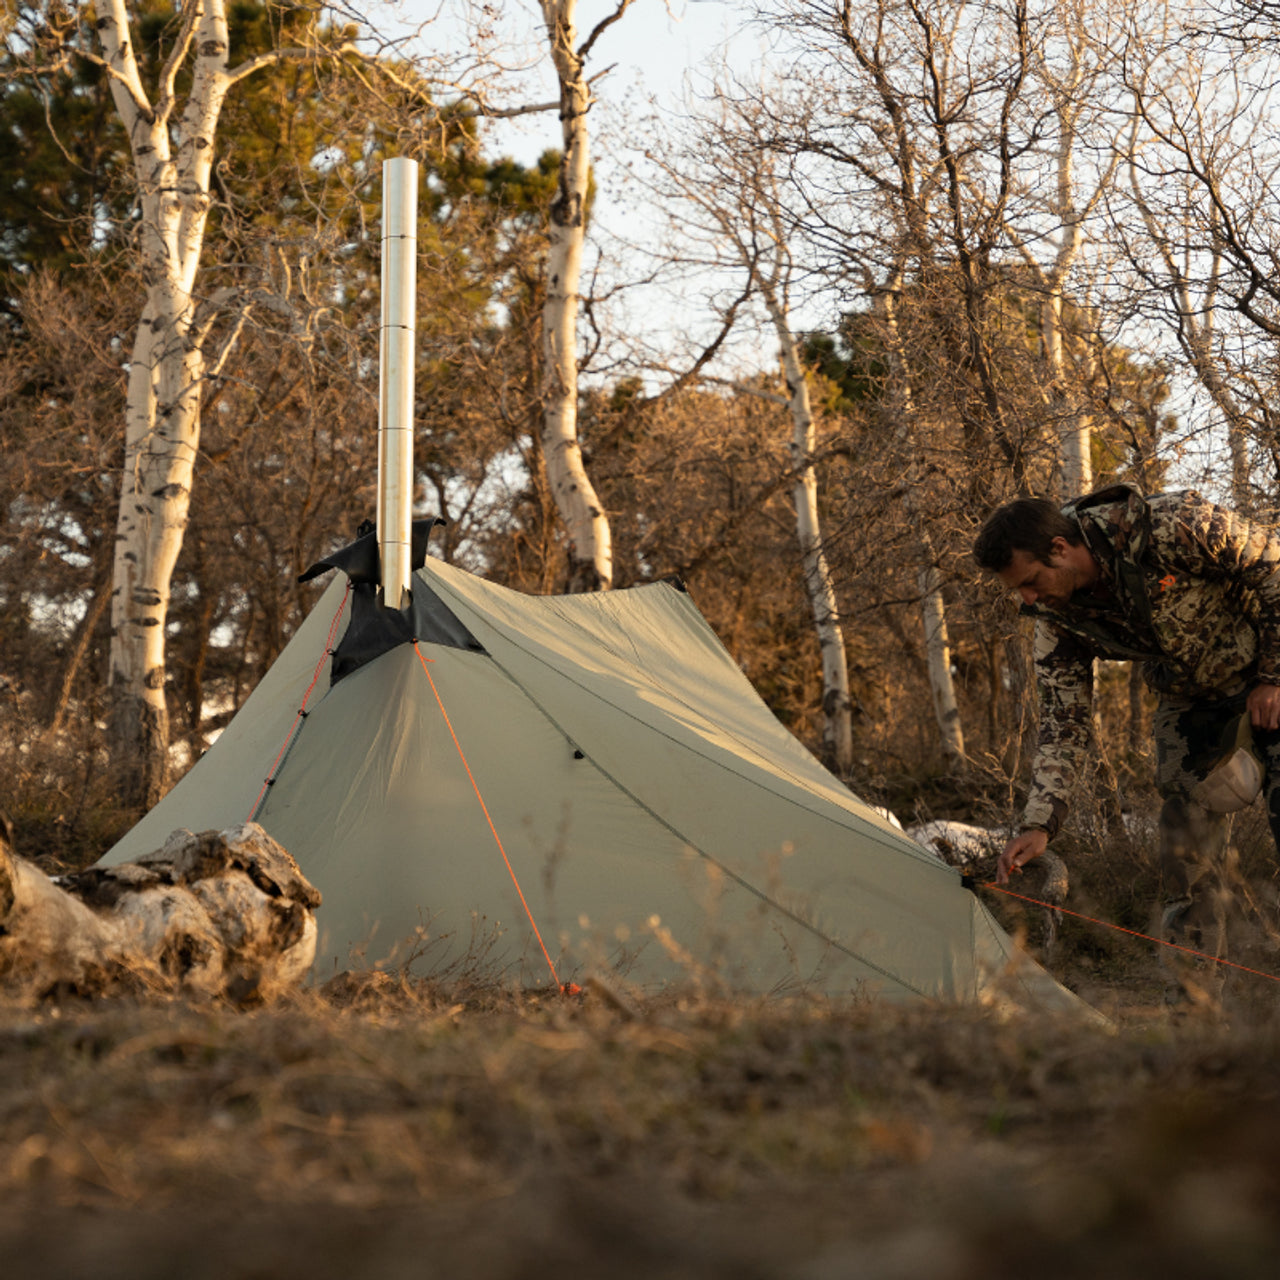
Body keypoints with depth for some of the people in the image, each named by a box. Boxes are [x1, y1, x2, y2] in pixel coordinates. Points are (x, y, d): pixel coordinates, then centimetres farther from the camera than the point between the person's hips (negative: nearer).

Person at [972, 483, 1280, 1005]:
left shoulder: (1172, 527, -33)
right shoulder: (1058, 617, -15)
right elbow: (1063, 724, -8)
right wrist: (1037, 824, -15)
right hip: (1192, 703, 5)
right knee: (1188, 847, -3)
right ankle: (1192, 1002, 2)